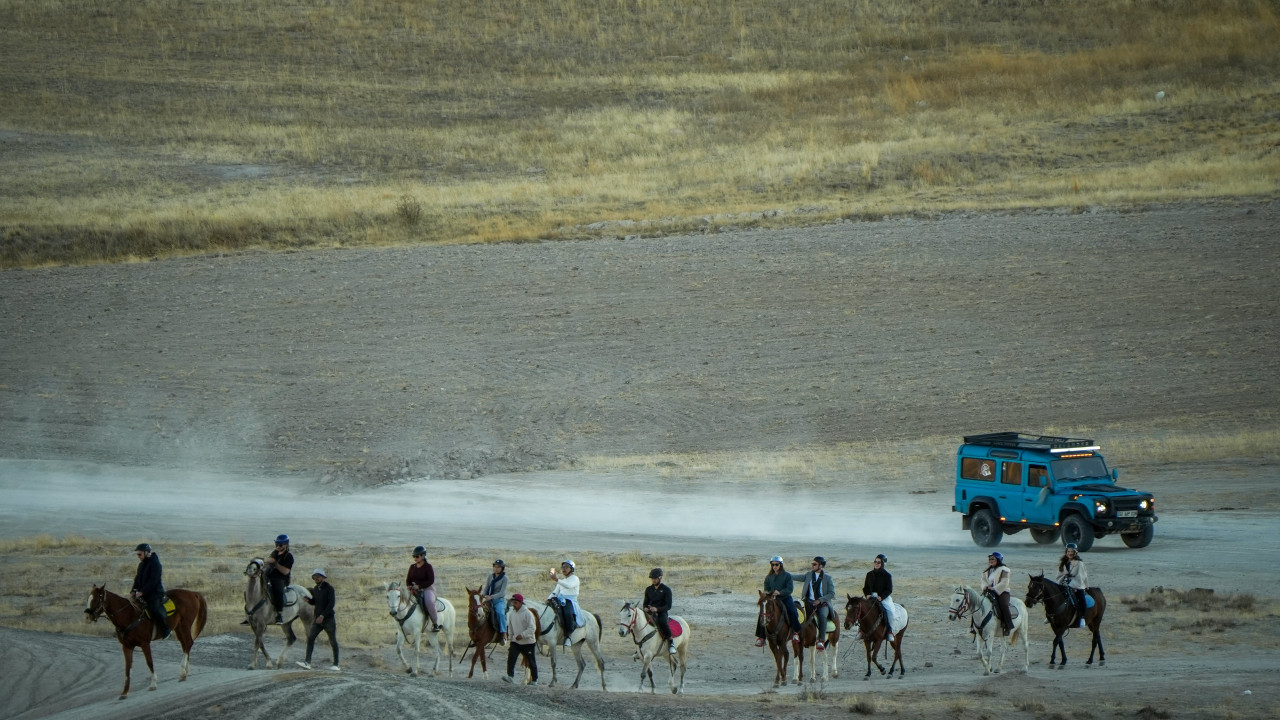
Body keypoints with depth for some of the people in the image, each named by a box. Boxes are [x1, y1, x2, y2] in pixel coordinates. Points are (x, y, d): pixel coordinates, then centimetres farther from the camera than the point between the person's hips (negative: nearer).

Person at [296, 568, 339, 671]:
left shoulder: (329, 588, -10)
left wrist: (322, 616, -23)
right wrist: (308, 600, -1)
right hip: (318, 619, 6)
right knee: (310, 638, -7)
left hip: (328, 619, -6)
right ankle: (307, 662, -10)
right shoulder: (315, 589, 10)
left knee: (333, 641, 2)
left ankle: (336, 664, 9)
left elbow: (331, 604, -17)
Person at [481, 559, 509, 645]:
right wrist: (482, 594, -9)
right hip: (489, 600, 6)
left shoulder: (504, 578, -4)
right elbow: (486, 589, 13)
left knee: (500, 612, -33)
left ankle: (504, 635, -34)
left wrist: (491, 597, -25)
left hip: (499, 600, -6)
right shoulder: (490, 577, 12)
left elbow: (502, 593, -12)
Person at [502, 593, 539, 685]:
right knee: (511, 657, -16)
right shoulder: (512, 613, 4)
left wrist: (522, 635, -28)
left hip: (528, 642, -5)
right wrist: (511, 635, 8)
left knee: (531, 662, 7)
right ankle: (510, 676, -24)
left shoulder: (527, 614, -15)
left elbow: (532, 628, -19)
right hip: (516, 641, 5)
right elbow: (510, 626, 16)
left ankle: (534, 680, 20)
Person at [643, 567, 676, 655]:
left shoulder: (666, 590, -2)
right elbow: (645, 603, 19)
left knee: (662, 621, -38)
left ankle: (671, 641, -25)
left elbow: (668, 606, -8)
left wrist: (657, 609, -23)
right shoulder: (648, 590, 13)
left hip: (662, 612, -5)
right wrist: (645, 608, -6)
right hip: (650, 613, 5)